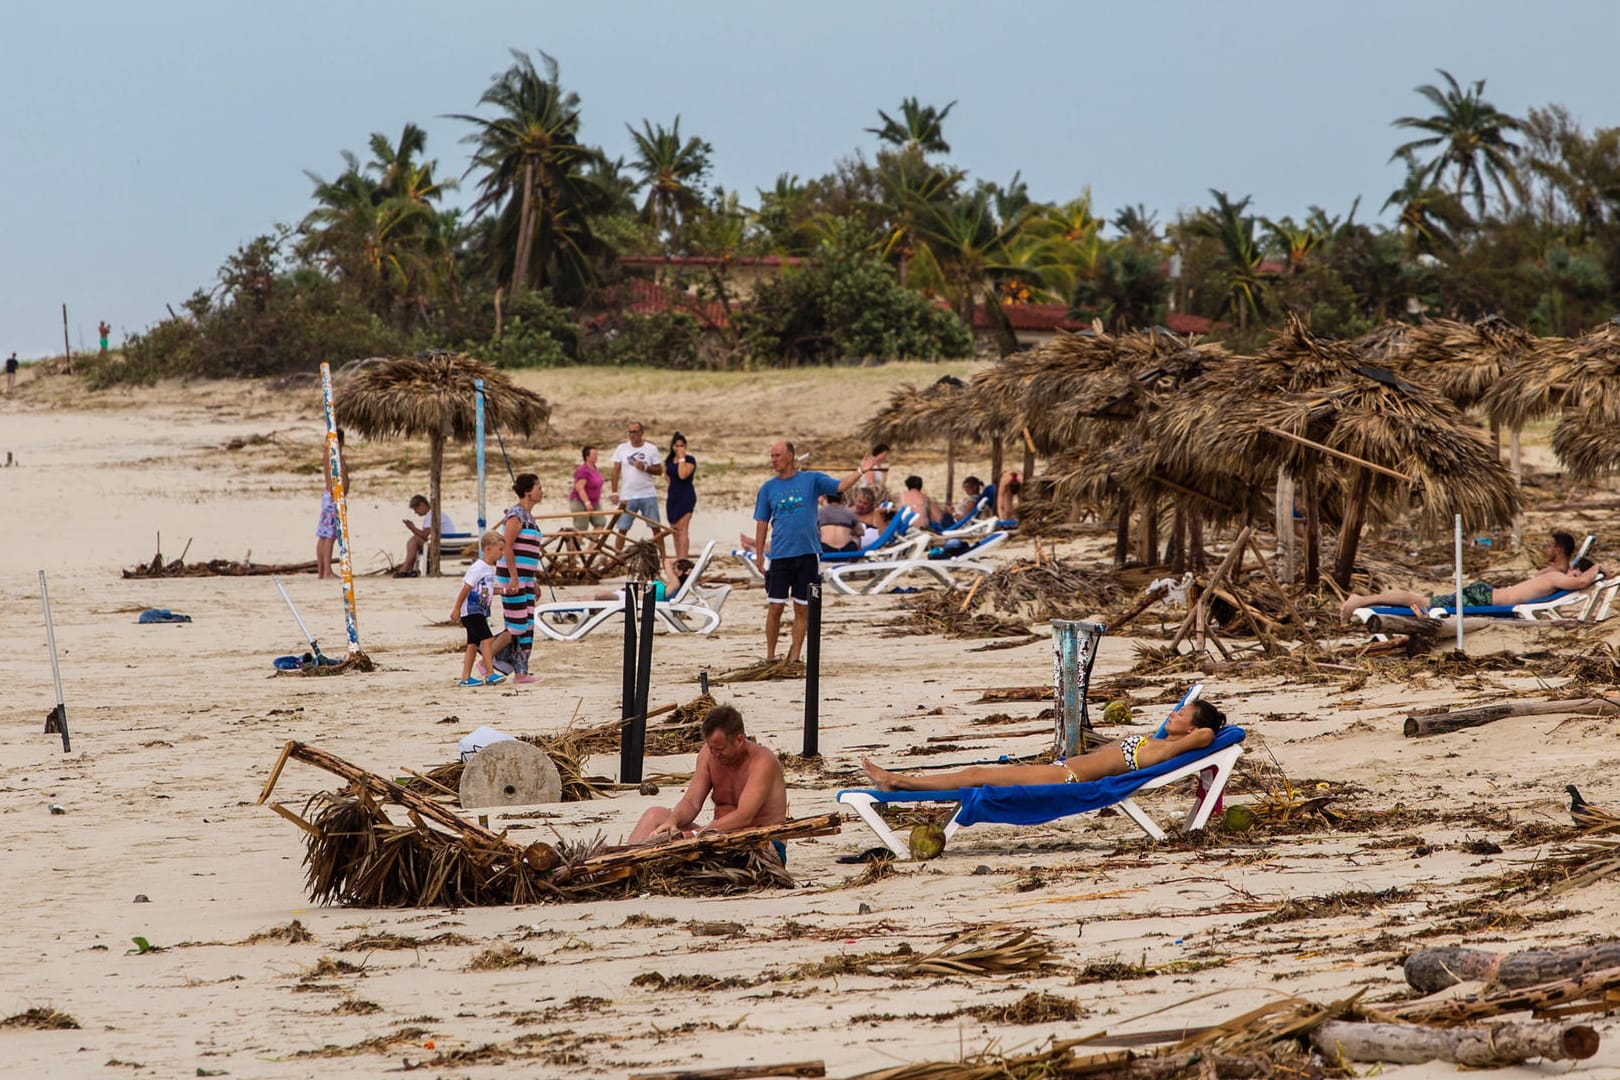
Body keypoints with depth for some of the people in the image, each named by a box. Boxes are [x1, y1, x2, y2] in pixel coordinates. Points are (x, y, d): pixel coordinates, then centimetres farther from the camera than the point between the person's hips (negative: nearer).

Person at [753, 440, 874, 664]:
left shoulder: (812, 480, 5)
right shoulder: (768, 488, 8)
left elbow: (841, 486, -5)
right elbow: (761, 524, 9)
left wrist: (860, 471, -21)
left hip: (808, 554, -1)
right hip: (780, 555, 1)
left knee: (802, 609, 4)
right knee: (775, 608, -1)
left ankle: (794, 656, 11)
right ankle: (770, 655, 10)